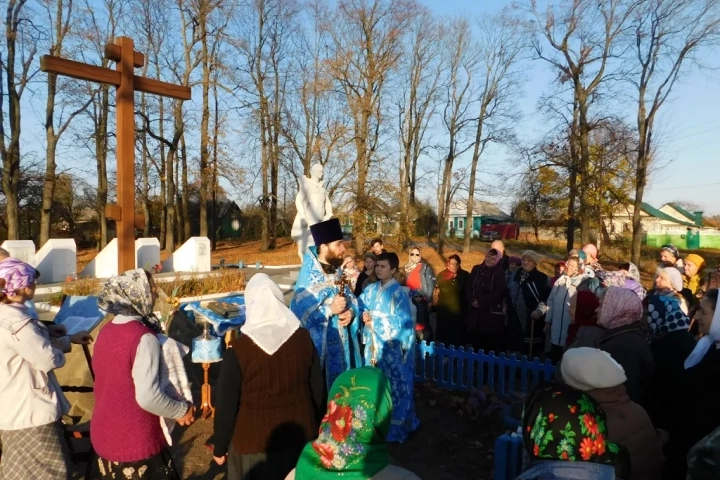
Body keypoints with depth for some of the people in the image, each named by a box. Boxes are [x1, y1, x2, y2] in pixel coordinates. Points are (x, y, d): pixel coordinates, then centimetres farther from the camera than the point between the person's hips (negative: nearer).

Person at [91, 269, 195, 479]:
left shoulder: (105, 332, 3)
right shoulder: (143, 337, -22)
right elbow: (148, 396, -27)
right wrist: (182, 410, -12)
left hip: (103, 435, 8)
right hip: (135, 442, -8)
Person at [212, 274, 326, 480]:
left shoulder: (238, 349, -21)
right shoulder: (303, 338, -11)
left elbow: (226, 405, -13)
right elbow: (318, 388, 0)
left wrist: (219, 447, 3)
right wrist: (315, 428, 15)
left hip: (253, 440, -3)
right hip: (300, 435, 3)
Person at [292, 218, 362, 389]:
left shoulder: (336, 272, 5)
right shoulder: (307, 280, -20)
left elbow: (352, 300, 12)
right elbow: (299, 316, -26)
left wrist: (351, 312, -10)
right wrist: (330, 309, -28)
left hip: (342, 345, 7)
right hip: (319, 349, -7)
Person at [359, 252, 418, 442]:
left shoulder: (398, 294, -12)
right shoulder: (371, 289, 6)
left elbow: (400, 323, -15)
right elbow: (360, 308, 10)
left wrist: (374, 322, -16)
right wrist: (364, 317, -11)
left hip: (392, 348, -6)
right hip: (374, 345, 6)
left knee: (394, 386, 5)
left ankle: (396, 427, 20)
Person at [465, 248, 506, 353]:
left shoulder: (500, 273, -3)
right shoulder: (476, 269, 10)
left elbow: (498, 293, -11)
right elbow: (468, 287, 10)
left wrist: (481, 302, -11)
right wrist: (471, 300, -7)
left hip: (491, 314, -4)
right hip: (474, 312, 4)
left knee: (491, 345, -1)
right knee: (474, 343, 8)